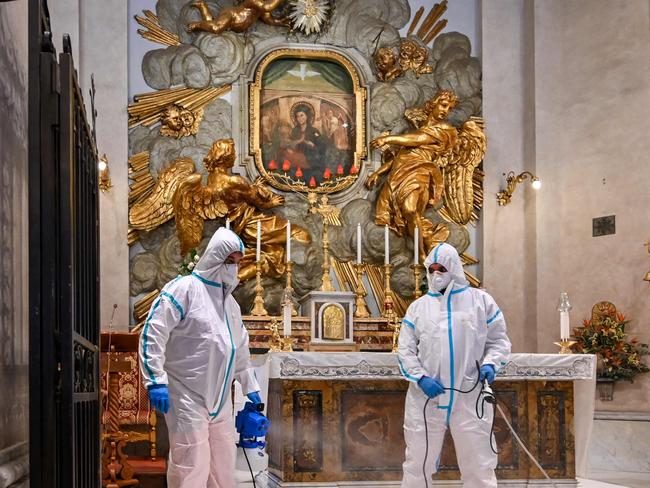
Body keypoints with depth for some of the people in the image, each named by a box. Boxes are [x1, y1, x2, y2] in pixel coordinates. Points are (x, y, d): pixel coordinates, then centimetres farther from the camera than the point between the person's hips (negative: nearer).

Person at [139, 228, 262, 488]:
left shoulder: (230, 302, 19)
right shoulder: (184, 288, -7)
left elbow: (241, 350, 29)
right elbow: (153, 333, -14)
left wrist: (250, 387, 30)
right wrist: (156, 380, -20)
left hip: (220, 402, 8)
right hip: (188, 398, -8)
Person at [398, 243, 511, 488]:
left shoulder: (481, 300, 6)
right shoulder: (418, 307, 9)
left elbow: (498, 340, 8)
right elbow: (406, 350, 7)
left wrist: (490, 364, -12)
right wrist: (421, 378, -9)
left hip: (469, 398, -1)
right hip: (425, 399, 1)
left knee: (479, 468, 4)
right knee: (417, 463, 8)